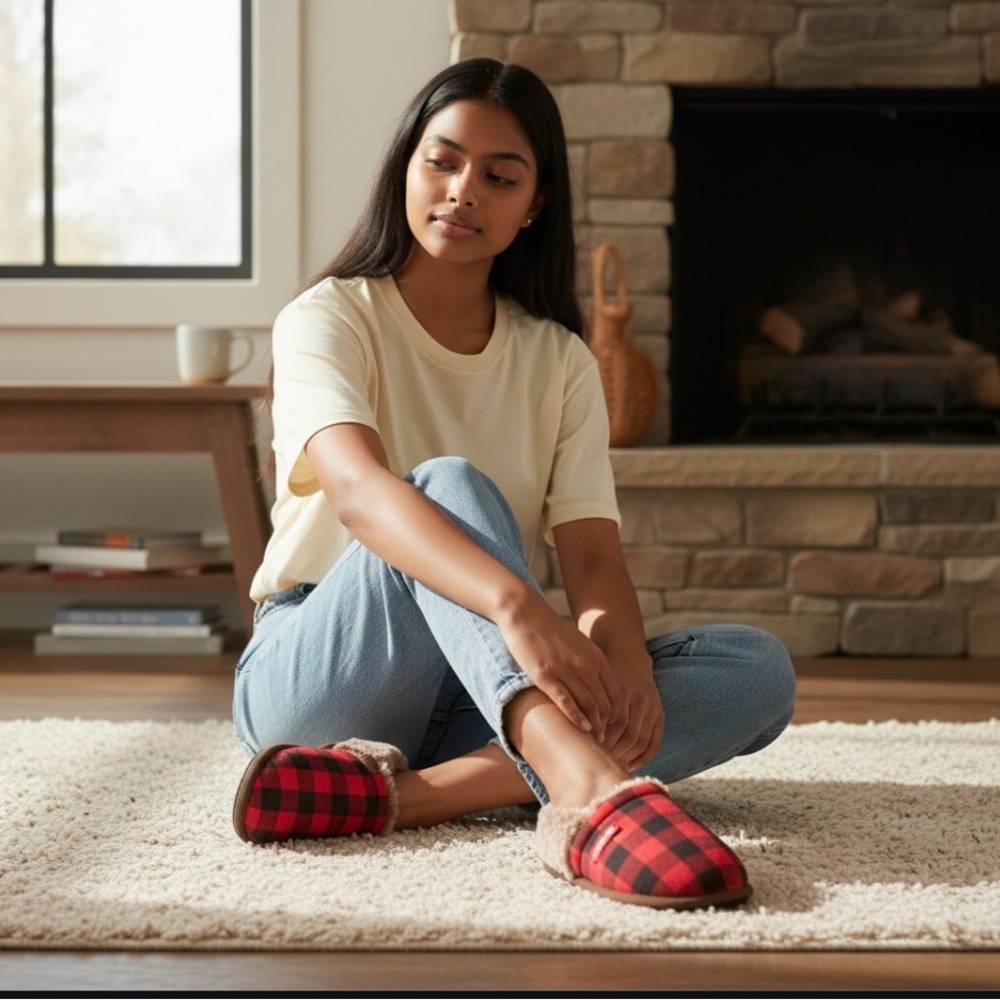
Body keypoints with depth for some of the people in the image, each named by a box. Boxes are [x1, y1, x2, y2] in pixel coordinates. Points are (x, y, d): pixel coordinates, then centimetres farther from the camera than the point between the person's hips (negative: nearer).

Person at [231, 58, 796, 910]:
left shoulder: (560, 360, 7)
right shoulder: (331, 320, -6)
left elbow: (592, 552, -6)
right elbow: (356, 487, -27)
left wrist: (625, 660, -31)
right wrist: (514, 604, -46)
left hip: (483, 695, 4)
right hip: (311, 676, -4)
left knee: (758, 670, -18)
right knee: (451, 487, -32)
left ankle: (396, 792, -36)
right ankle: (589, 789, -57)